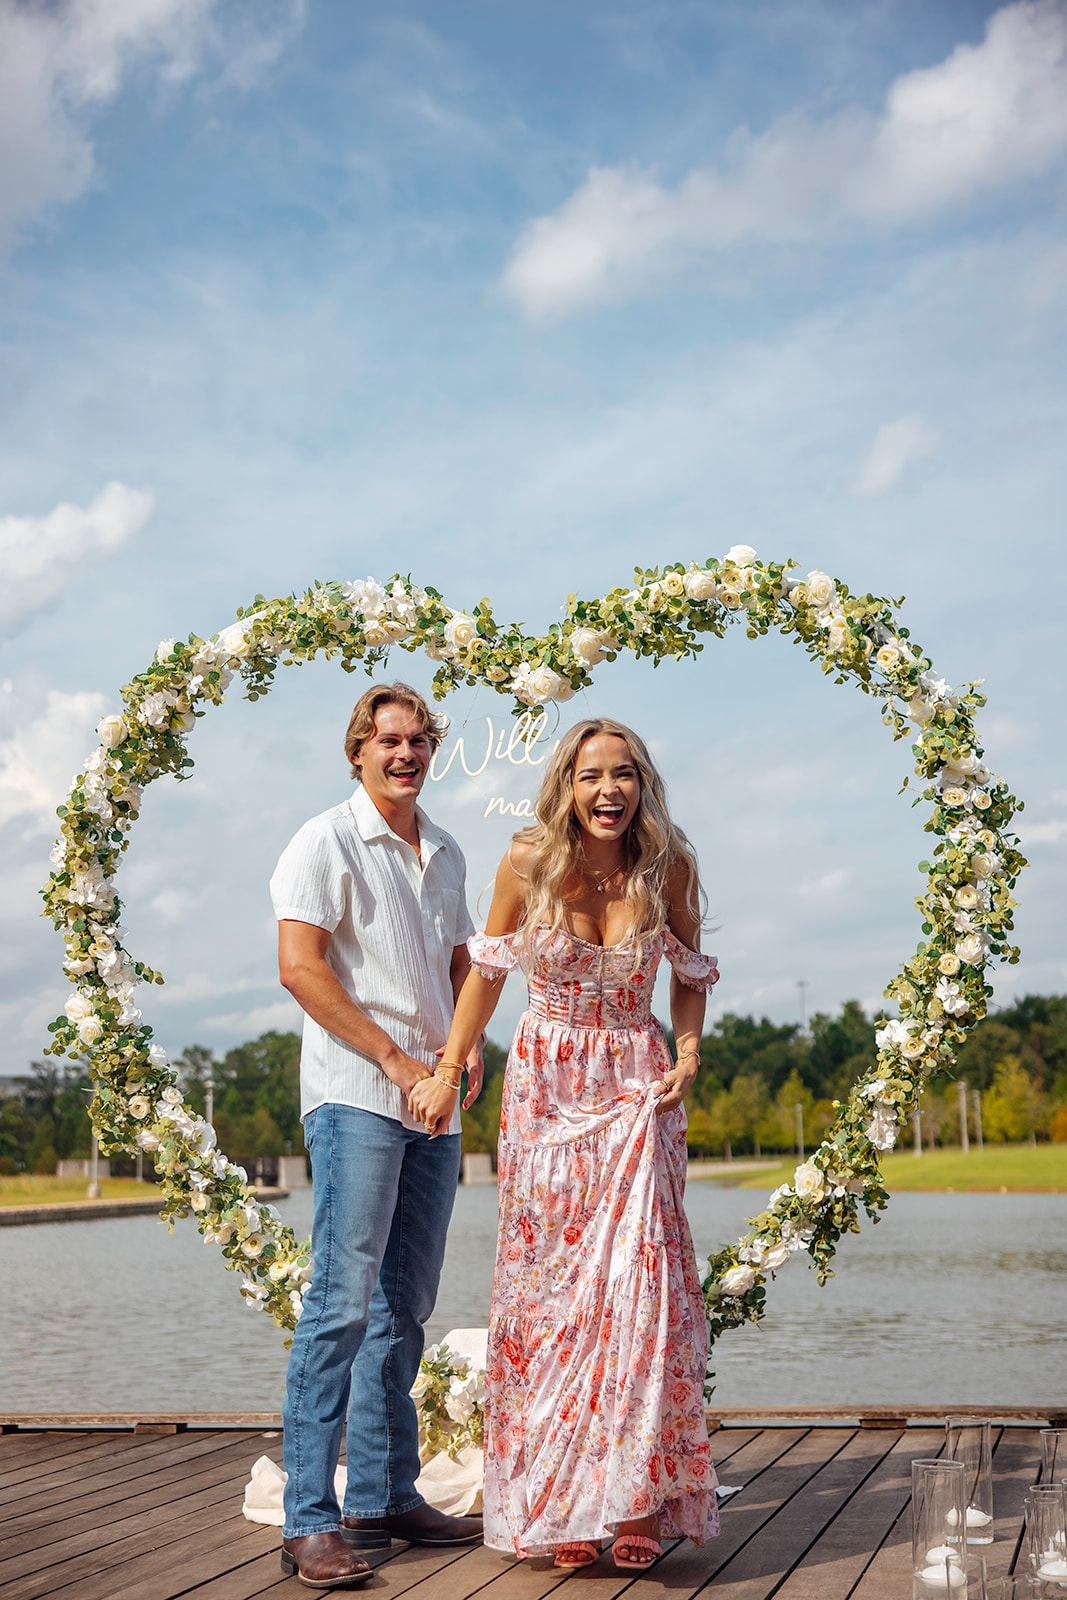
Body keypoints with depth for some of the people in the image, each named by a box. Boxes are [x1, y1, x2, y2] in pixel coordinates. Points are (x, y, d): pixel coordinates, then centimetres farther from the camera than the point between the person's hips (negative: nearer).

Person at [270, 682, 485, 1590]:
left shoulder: (444, 853, 18)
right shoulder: (328, 842, -2)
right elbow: (300, 968, -11)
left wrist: (469, 1040, 6)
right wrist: (395, 1058, -14)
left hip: (434, 1105, 7)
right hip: (355, 1096, -7)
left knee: (404, 1307, 10)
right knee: (344, 1300, -11)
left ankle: (383, 1497, 19)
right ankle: (311, 1521, -8)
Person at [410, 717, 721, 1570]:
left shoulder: (670, 867, -4)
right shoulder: (529, 862, -6)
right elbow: (489, 964, 6)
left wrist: (687, 1052, -4)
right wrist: (449, 1067, 3)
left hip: (637, 1087, 0)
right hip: (546, 1086, 0)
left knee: (640, 1273, -11)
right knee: (547, 1284, 1)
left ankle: (639, 1499, -3)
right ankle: (559, 1503, 10)